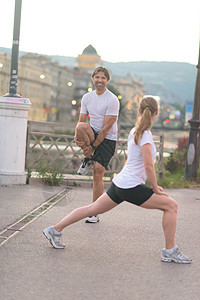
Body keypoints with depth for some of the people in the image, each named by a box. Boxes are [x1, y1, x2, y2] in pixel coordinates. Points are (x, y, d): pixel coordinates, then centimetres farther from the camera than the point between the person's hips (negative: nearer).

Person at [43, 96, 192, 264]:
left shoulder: (134, 131, 12)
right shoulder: (145, 134, -15)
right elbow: (148, 165, -20)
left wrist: (153, 185, 20)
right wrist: (155, 188, -8)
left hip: (120, 183, 9)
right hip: (131, 187, -9)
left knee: (93, 209, 18)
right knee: (171, 206, -4)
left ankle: (55, 230, 23)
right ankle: (170, 251, -1)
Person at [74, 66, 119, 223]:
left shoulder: (112, 100, -14)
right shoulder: (87, 97, 5)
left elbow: (107, 128, -17)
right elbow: (81, 120, 3)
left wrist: (93, 147, -19)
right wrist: (77, 137, -18)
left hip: (107, 139, -4)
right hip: (92, 135, 4)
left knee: (98, 174, -11)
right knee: (81, 127, -31)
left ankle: (95, 213, -2)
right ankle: (88, 159, -8)